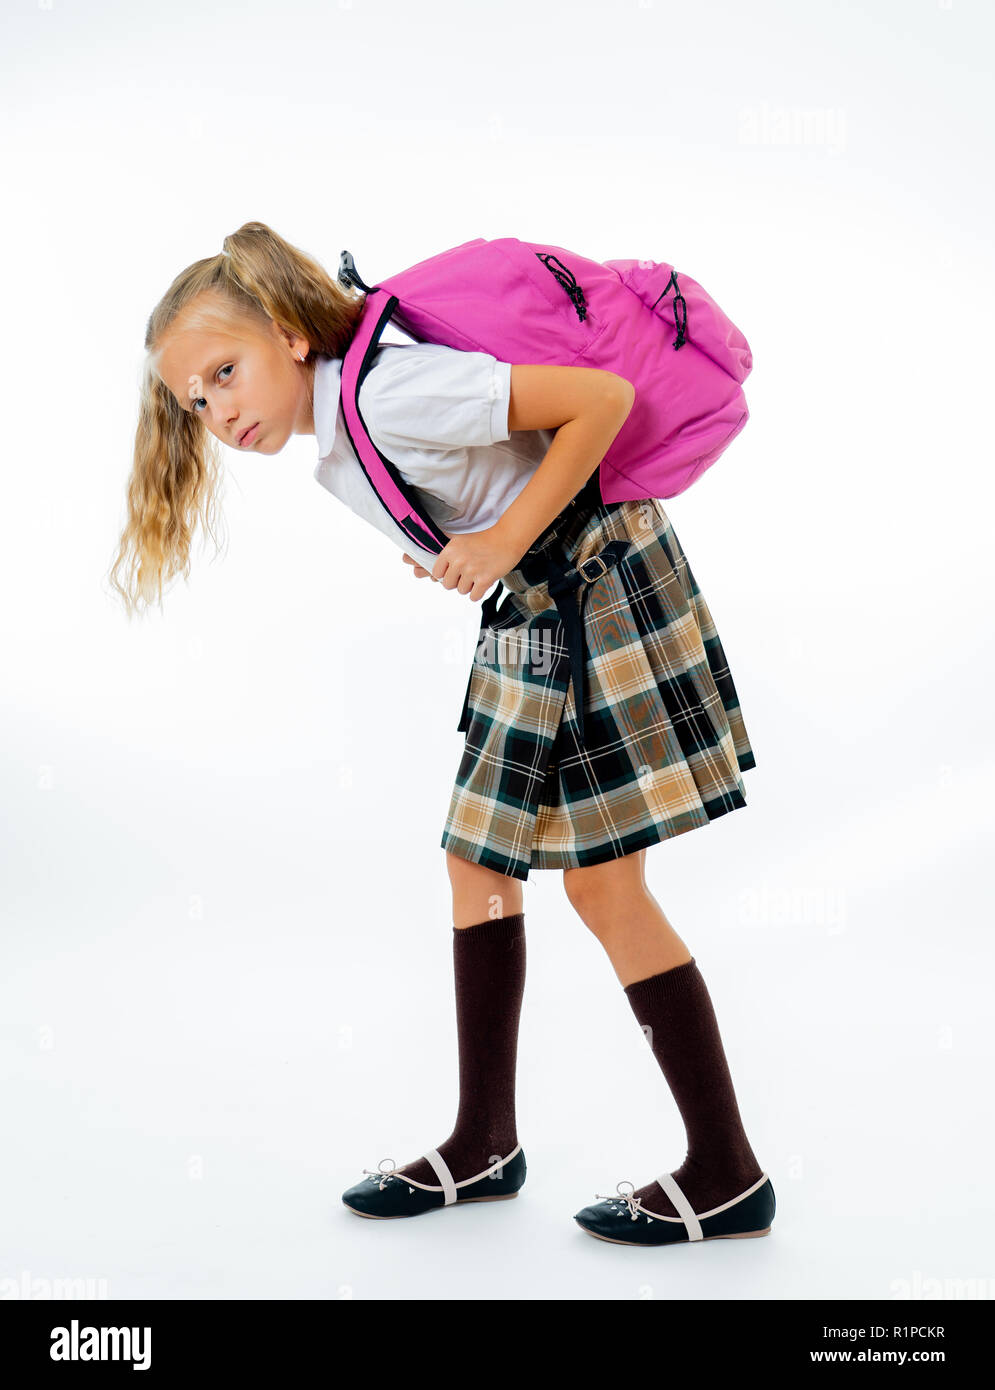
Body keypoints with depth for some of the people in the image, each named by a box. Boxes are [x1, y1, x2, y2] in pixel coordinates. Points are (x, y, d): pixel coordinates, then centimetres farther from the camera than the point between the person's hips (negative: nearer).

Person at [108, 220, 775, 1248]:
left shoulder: (390, 392, -23)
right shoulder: (333, 451, 7)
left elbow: (603, 396, -25)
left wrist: (505, 542, -23)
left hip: (600, 584, -10)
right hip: (533, 618, 10)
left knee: (603, 882, -7)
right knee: (477, 859, 11)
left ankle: (726, 1174, 6)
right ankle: (484, 1145, 23)